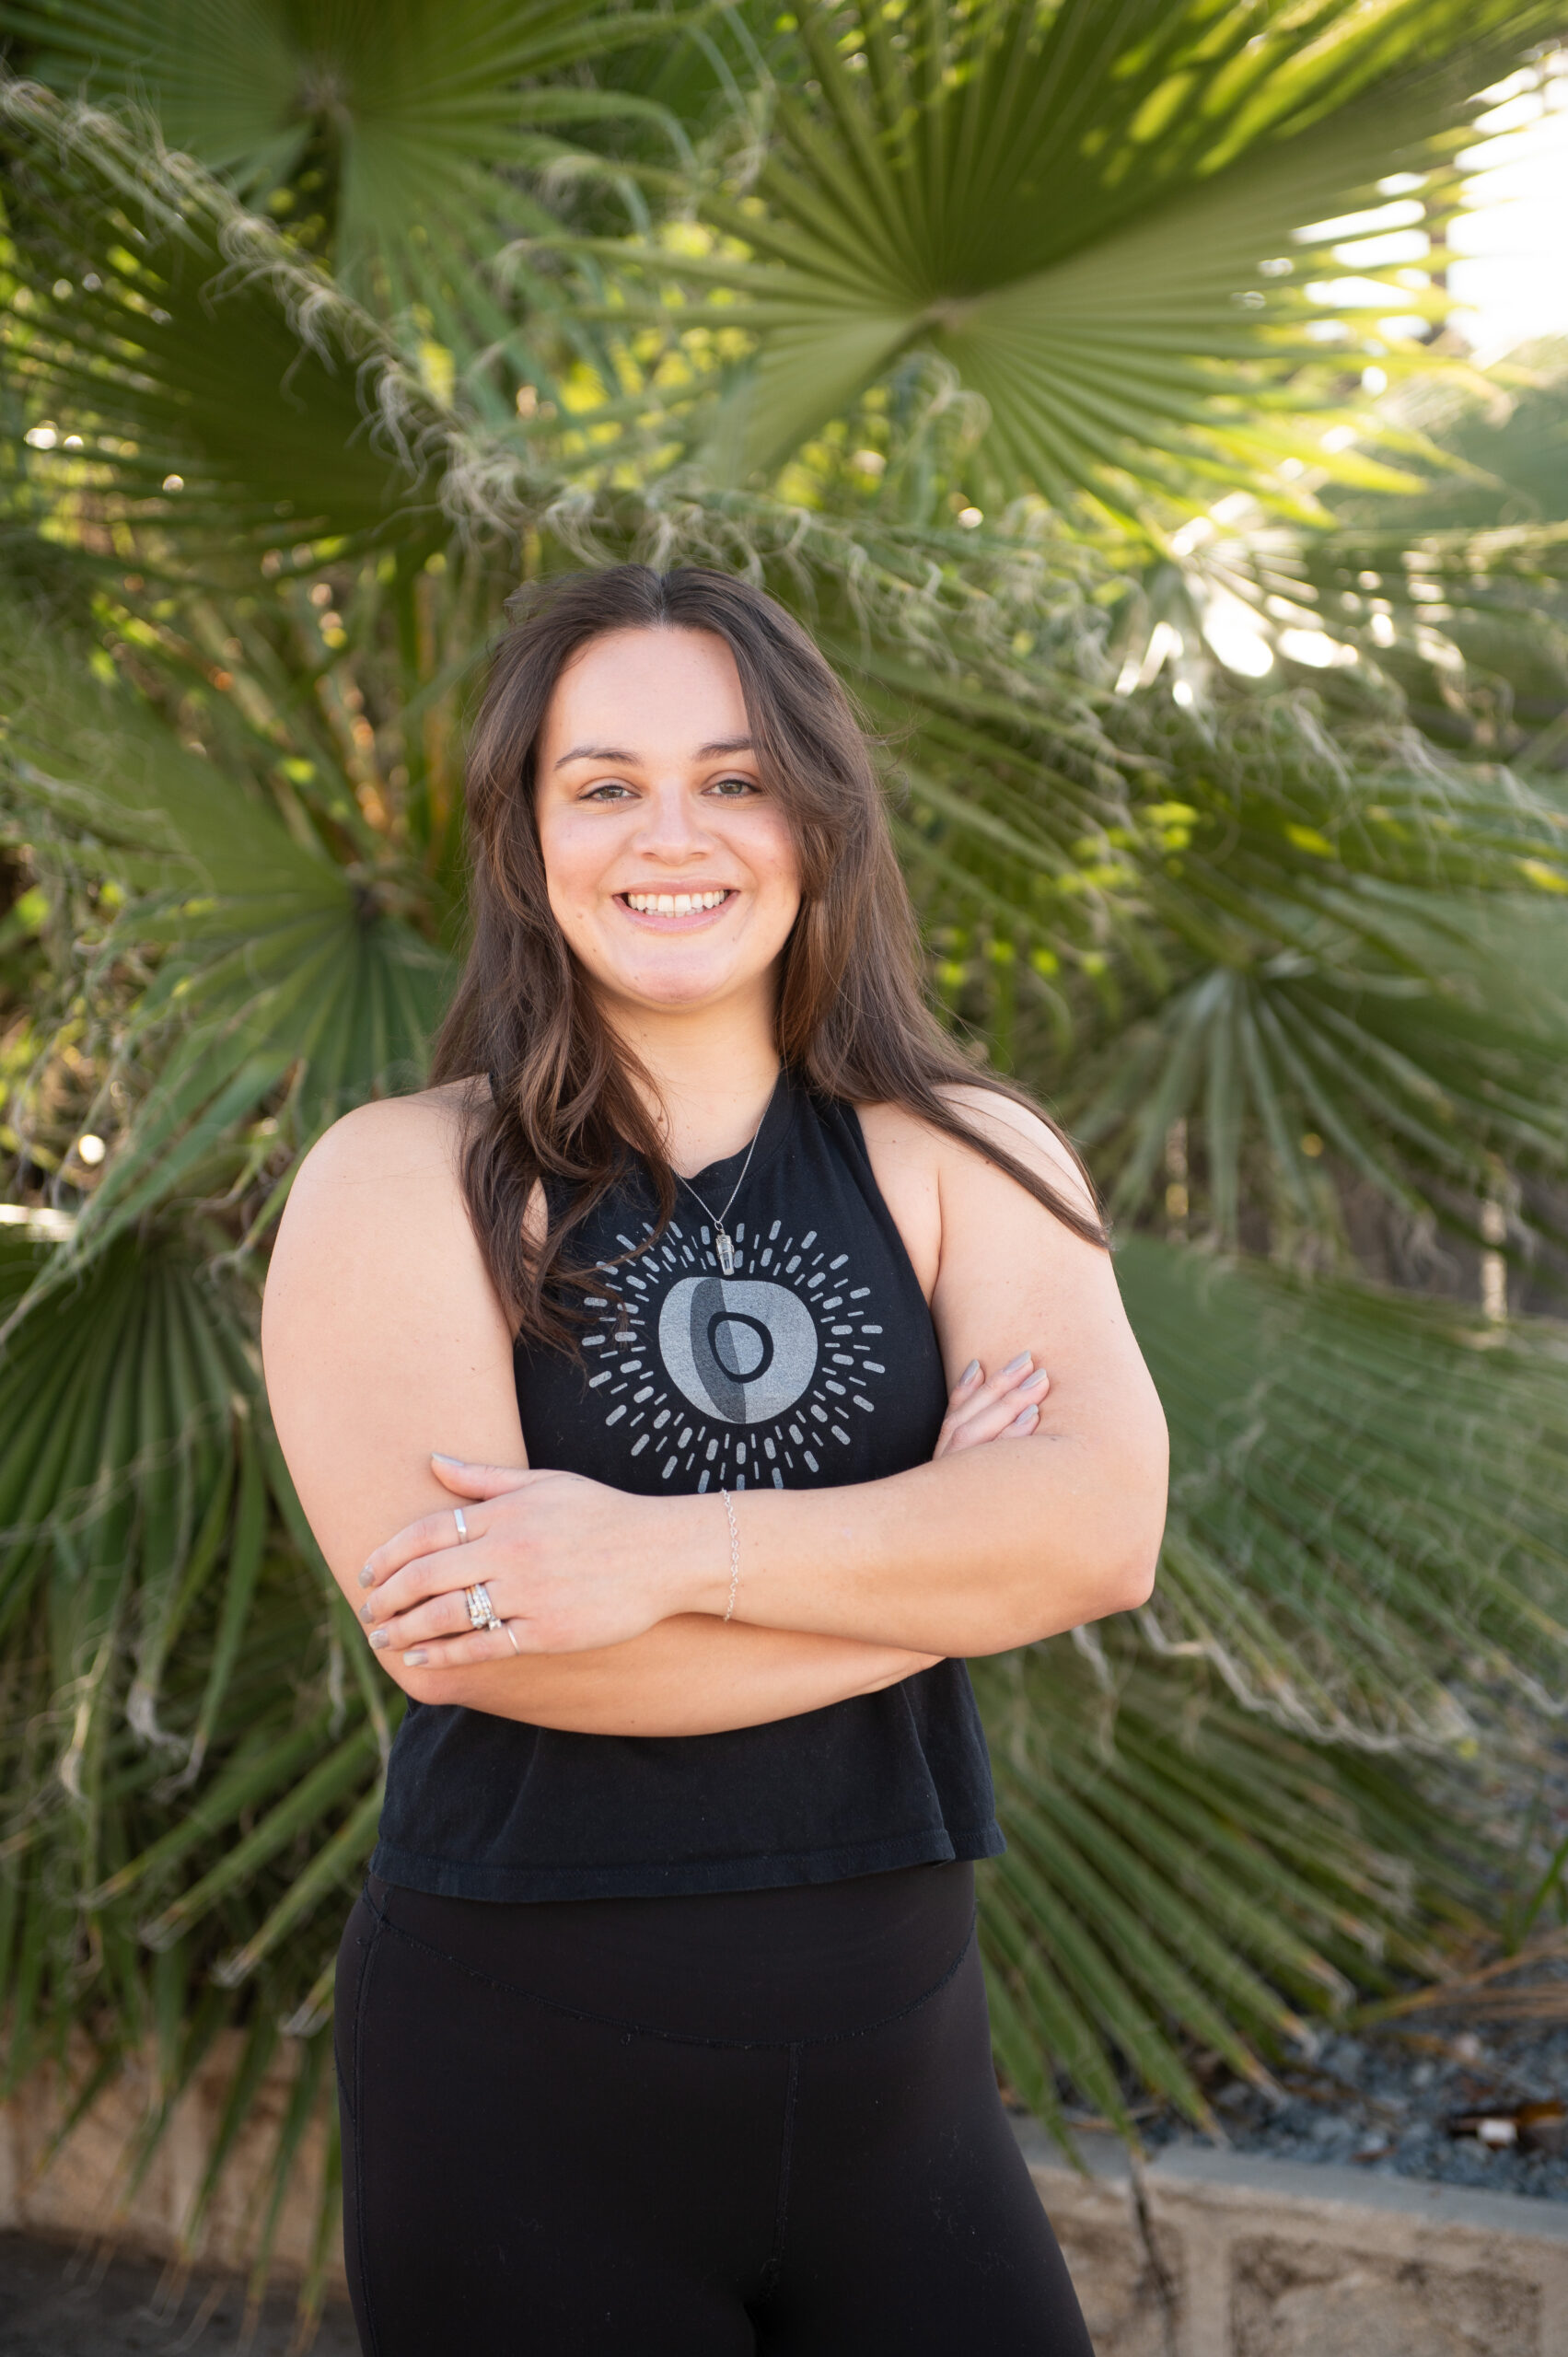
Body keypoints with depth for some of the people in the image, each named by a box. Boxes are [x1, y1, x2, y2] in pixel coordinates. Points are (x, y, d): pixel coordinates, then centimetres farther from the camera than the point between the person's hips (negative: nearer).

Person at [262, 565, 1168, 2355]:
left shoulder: (965, 1162, 2)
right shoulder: (399, 1183, -5)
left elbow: (1104, 1527, -14)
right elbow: (444, 1632, -20)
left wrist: (665, 1552, -23)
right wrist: (933, 1560, -13)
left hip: (893, 2066, 3)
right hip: (520, 2086, -2)